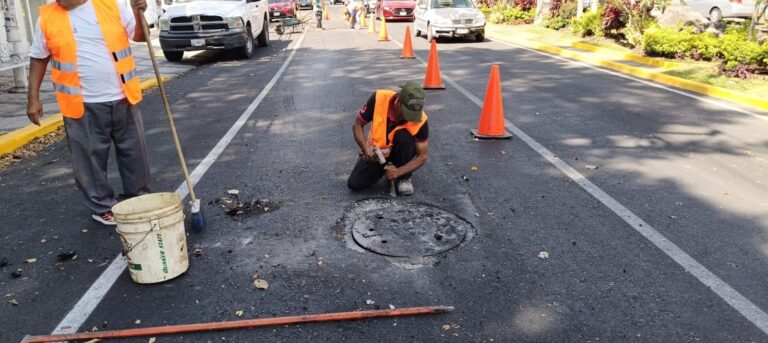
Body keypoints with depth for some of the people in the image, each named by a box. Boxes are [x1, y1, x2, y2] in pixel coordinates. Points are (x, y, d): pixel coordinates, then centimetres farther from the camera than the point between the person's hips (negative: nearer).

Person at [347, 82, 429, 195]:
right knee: (355, 184, -16)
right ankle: (383, 169, 14)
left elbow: (422, 157, -20)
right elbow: (357, 125, -13)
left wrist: (399, 171, -34)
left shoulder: (420, 120, -27)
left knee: (404, 136, -35)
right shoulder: (378, 99, -26)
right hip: (376, 151, 1)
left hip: (401, 151, -1)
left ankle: (404, 177, -12)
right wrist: (366, 149, -29)